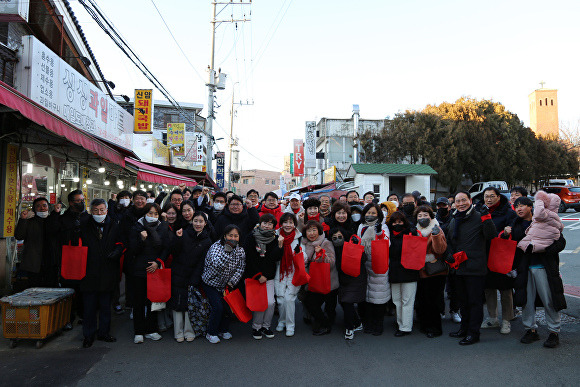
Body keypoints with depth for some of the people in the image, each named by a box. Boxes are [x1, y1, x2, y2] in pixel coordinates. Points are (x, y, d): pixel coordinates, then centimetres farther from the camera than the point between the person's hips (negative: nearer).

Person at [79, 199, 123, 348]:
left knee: (105, 306, 12)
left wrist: (117, 251, -11)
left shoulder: (114, 226, 6)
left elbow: (120, 243, 9)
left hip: (107, 273, 2)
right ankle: (88, 335, 19)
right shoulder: (83, 226, 1)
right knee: (89, 306, 6)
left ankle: (103, 332, 26)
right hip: (89, 272, -1)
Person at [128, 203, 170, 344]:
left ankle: (150, 330, 16)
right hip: (138, 270, -1)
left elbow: (166, 249, 6)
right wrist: (142, 239, -22)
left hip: (155, 269, 1)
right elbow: (134, 250, -5)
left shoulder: (163, 228, 5)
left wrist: (157, 262, -7)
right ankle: (139, 332, 13)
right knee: (138, 301, 2)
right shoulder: (137, 228, 0)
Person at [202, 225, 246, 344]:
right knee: (218, 307, -12)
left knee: (228, 306, -1)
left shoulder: (240, 251, -5)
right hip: (211, 283, -4)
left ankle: (224, 330, 24)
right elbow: (217, 264, -37)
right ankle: (211, 333, 8)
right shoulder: (216, 247, -21)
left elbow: (240, 269, -3)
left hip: (226, 285, 4)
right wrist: (227, 250, -41)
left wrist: (232, 282, -14)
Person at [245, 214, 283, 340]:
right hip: (253, 276, -2)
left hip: (269, 277, 3)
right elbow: (249, 259, -6)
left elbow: (275, 259, -5)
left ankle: (266, 326, 15)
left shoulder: (275, 239, 4)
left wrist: (280, 246, -17)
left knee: (271, 302, -7)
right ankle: (256, 327, 10)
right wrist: (258, 276, -9)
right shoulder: (252, 238, -3)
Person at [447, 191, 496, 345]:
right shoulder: (454, 221, 13)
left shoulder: (479, 217, -8)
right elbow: (449, 241, 23)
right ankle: (464, 328, 31)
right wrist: (451, 256, 9)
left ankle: (473, 332, 9)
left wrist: (487, 220, -27)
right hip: (459, 267, 7)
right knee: (463, 300, 18)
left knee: (475, 300, 0)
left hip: (475, 268, -7)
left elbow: (491, 236, -16)